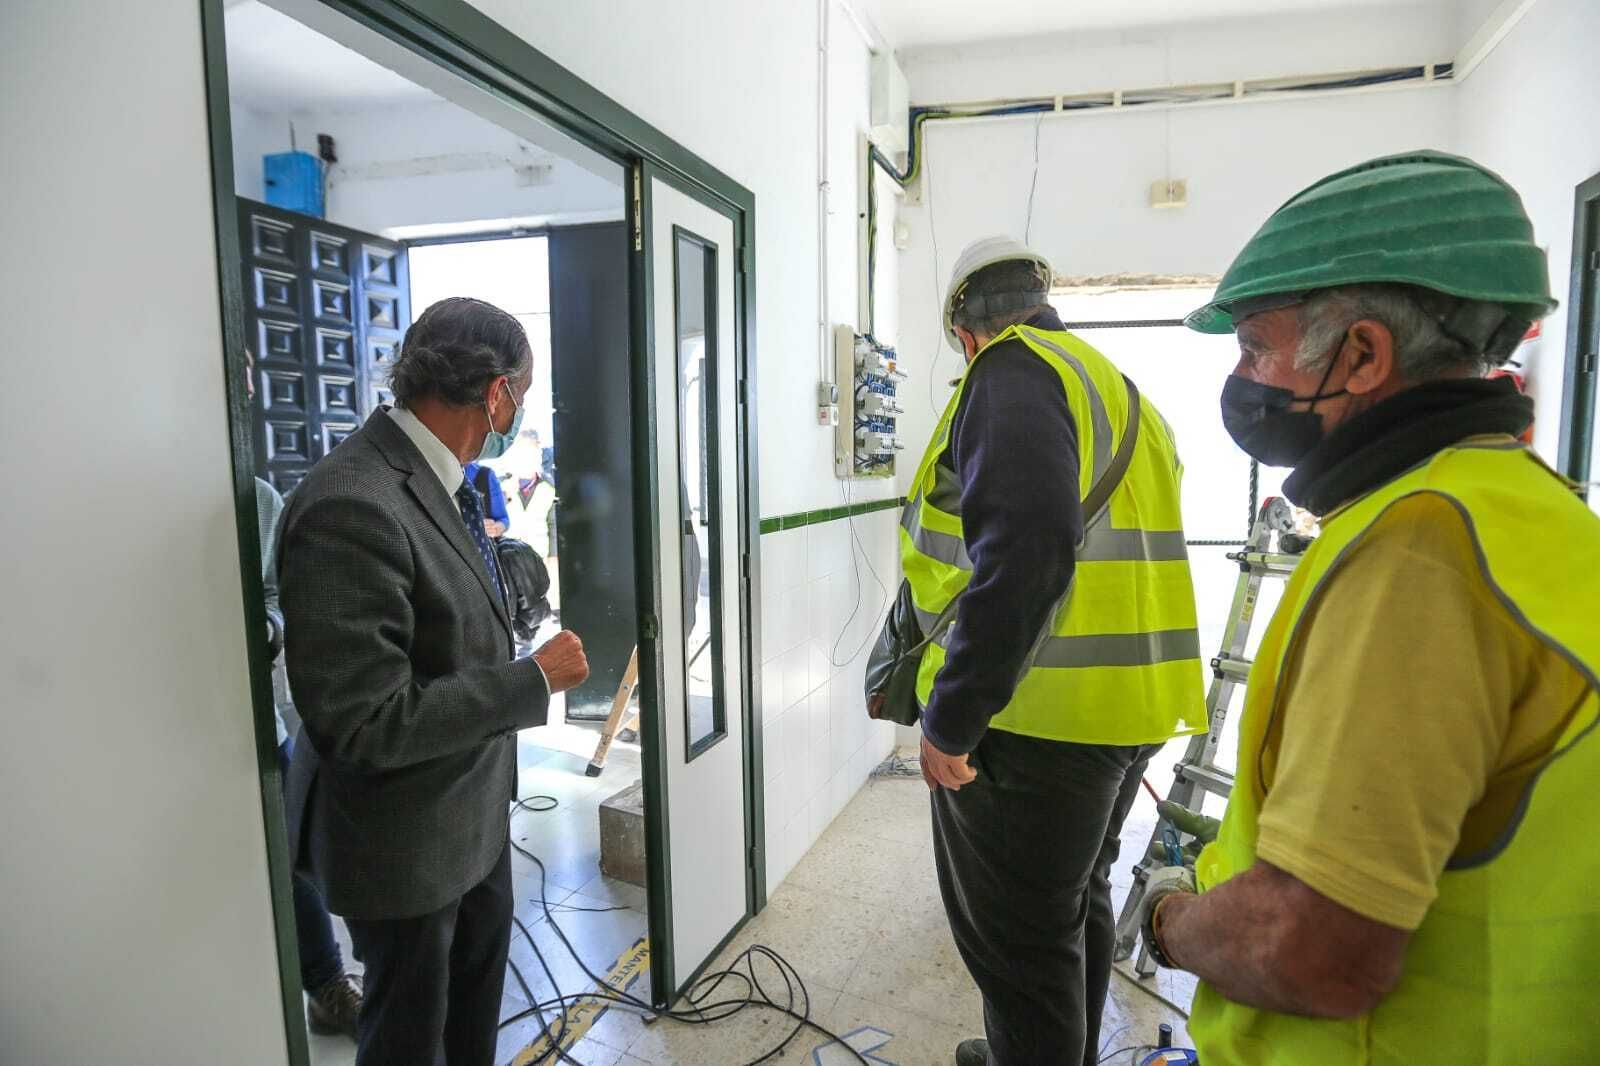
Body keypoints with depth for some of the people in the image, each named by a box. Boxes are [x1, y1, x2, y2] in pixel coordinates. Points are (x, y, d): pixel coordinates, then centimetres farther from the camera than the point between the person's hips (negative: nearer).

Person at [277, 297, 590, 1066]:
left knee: (481, 973, 29)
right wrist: (534, 679, -25)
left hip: (473, 805, 8)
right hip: (405, 836, -8)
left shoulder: (434, 479, -3)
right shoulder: (354, 507, -31)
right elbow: (363, 722, -30)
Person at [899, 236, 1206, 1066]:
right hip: (1126, 712, 10)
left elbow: (1020, 551, -27)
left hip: (1035, 719, -10)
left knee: (1017, 941, 5)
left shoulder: (1013, 374, -12)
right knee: (1075, 908, 25)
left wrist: (950, 717, -22)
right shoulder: (1119, 387, 18)